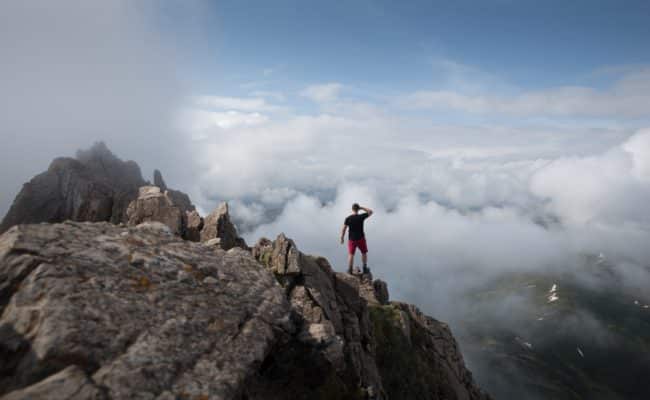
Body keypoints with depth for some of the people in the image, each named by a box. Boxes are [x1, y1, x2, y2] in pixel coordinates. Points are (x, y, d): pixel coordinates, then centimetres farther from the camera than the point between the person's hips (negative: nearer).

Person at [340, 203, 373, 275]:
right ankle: (365, 268, 25)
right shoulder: (361, 217, -13)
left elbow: (343, 229, -7)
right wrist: (361, 207, 0)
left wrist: (342, 238, 4)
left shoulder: (348, 218, -9)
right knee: (364, 253, 18)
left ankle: (350, 270, 10)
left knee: (351, 254, 8)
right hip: (361, 238, -1)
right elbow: (370, 212, 1)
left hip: (352, 239, 1)